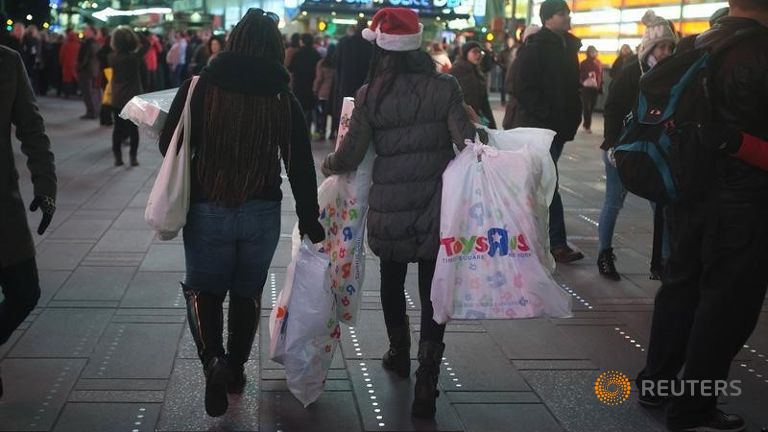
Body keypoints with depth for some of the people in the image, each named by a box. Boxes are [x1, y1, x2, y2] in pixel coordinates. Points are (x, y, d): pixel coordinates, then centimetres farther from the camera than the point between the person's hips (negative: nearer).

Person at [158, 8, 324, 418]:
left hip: (207, 209, -1)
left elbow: (168, 145, -1)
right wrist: (308, 218, 7)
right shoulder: (284, 99, -5)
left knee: (204, 289, 13)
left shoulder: (200, 87, -8)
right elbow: (301, 166, -3)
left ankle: (213, 360, -9)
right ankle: (236, 368, 28)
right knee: (247, 292, 18)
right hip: (262, 211, 1)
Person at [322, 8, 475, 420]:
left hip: (388, 208, 1)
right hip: (435, 206, -1)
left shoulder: (370, 95, -6)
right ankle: (426, 380, -1)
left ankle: (399, 354, 42)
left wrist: (326, 165, 15)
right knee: (432, 290, 6)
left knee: (392, 281, 23)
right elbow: (469, 142, -15)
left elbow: (350, 156, -5)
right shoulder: (444, 87, -7)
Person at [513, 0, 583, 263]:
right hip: (539, 126, -8)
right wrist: (545, 116, -18)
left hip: (560, 125, 8)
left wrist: (573, 116, 10)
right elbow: (523, 89, -15)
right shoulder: (534, 48, -9)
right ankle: (557, 243, -6)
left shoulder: (568, 46, 14)